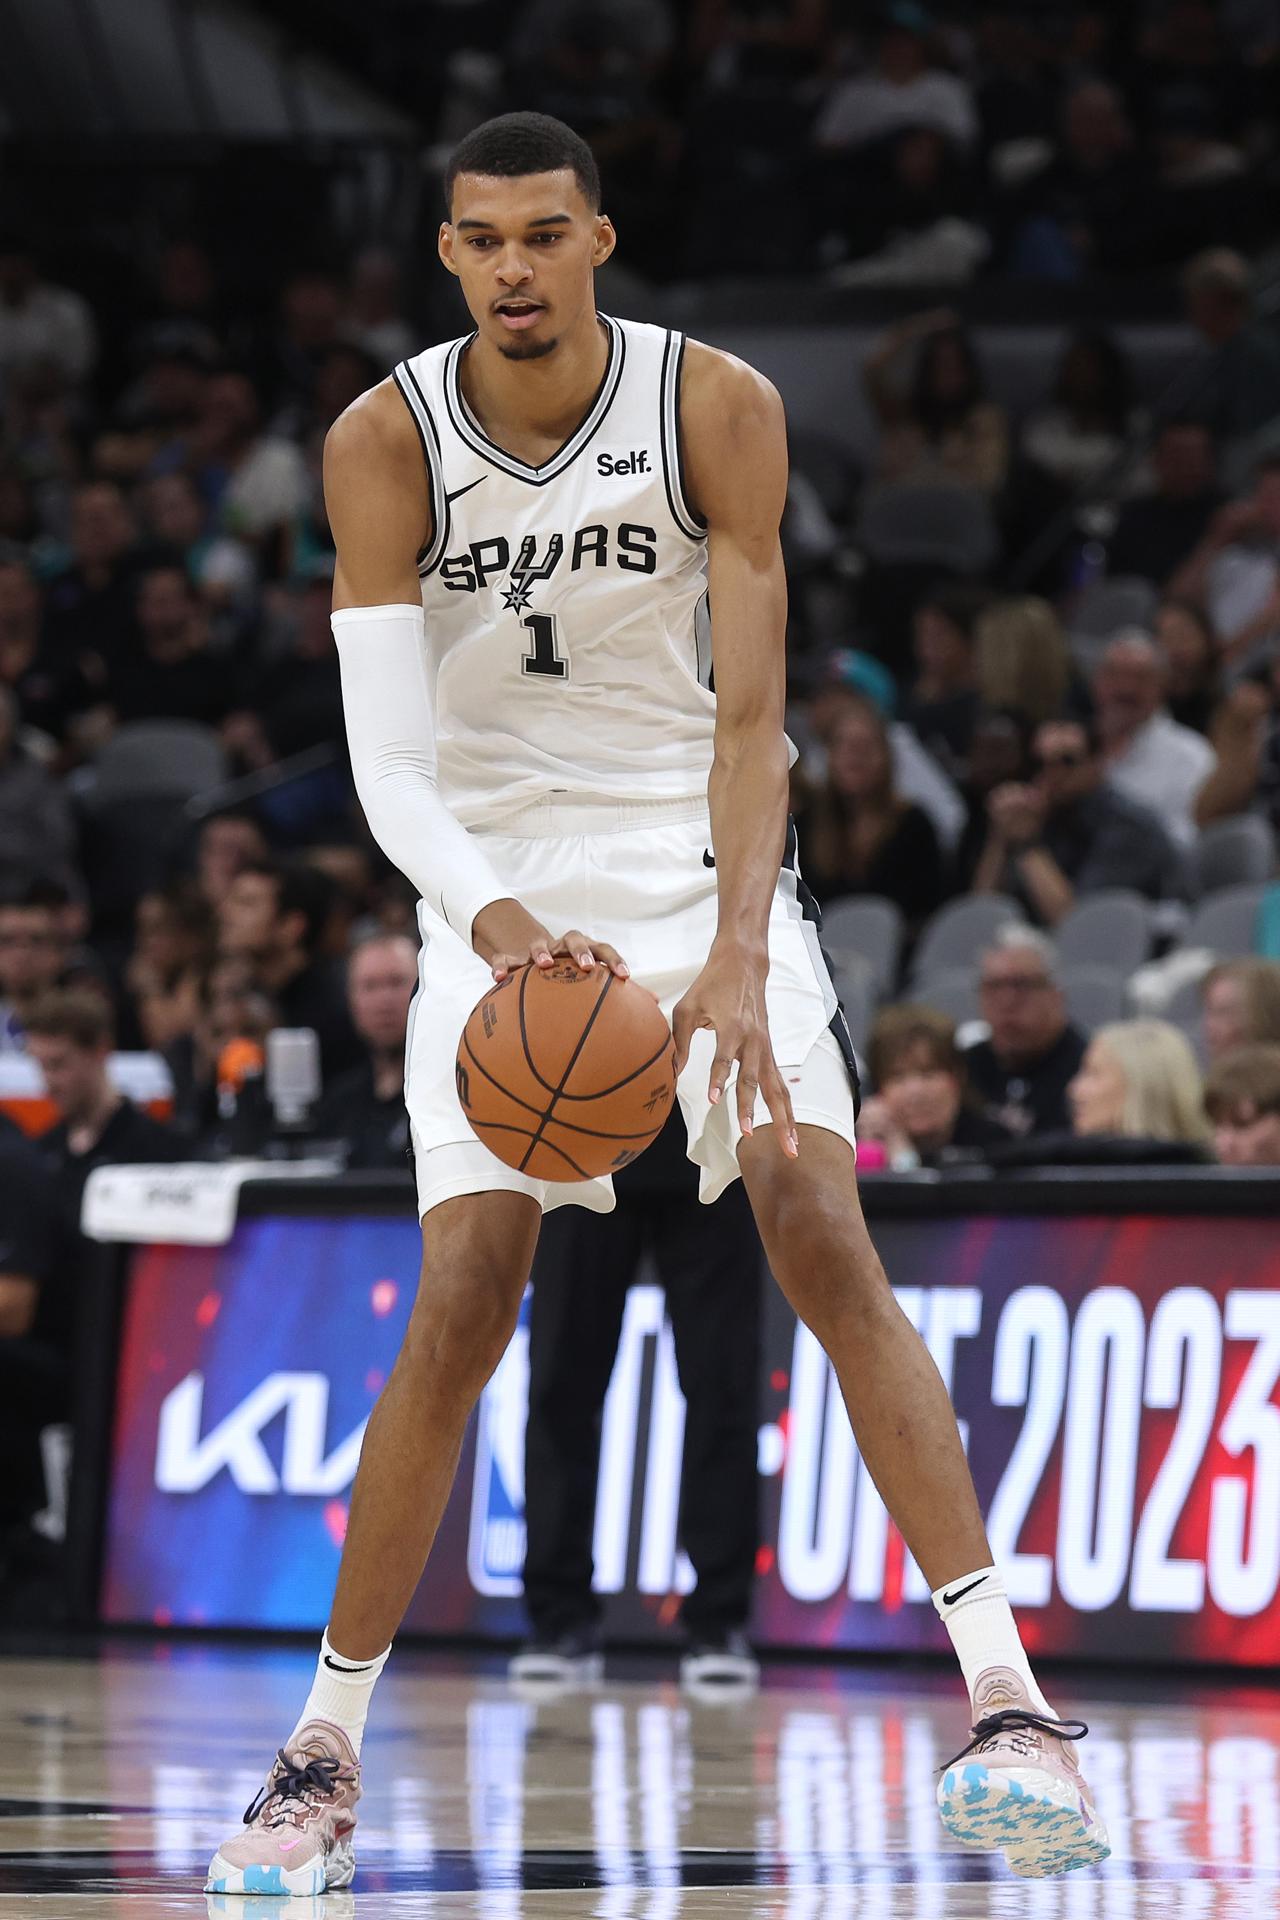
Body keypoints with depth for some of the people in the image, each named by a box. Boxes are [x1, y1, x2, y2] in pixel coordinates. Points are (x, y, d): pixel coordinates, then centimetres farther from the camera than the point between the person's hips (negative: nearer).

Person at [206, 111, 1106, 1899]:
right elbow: (386, 750, -18)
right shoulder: (385, 445, -12)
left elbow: (752, 717, -14)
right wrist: (491, 916, -37)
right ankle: (323, 1754, 3)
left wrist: (739, 957, -28)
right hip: (504, 888, 0)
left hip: (703, 853, 0)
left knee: (823, 1233, -16)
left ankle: (1008, 1700, -18)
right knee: (462, 1307, -8)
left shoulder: (719, 408, -12)